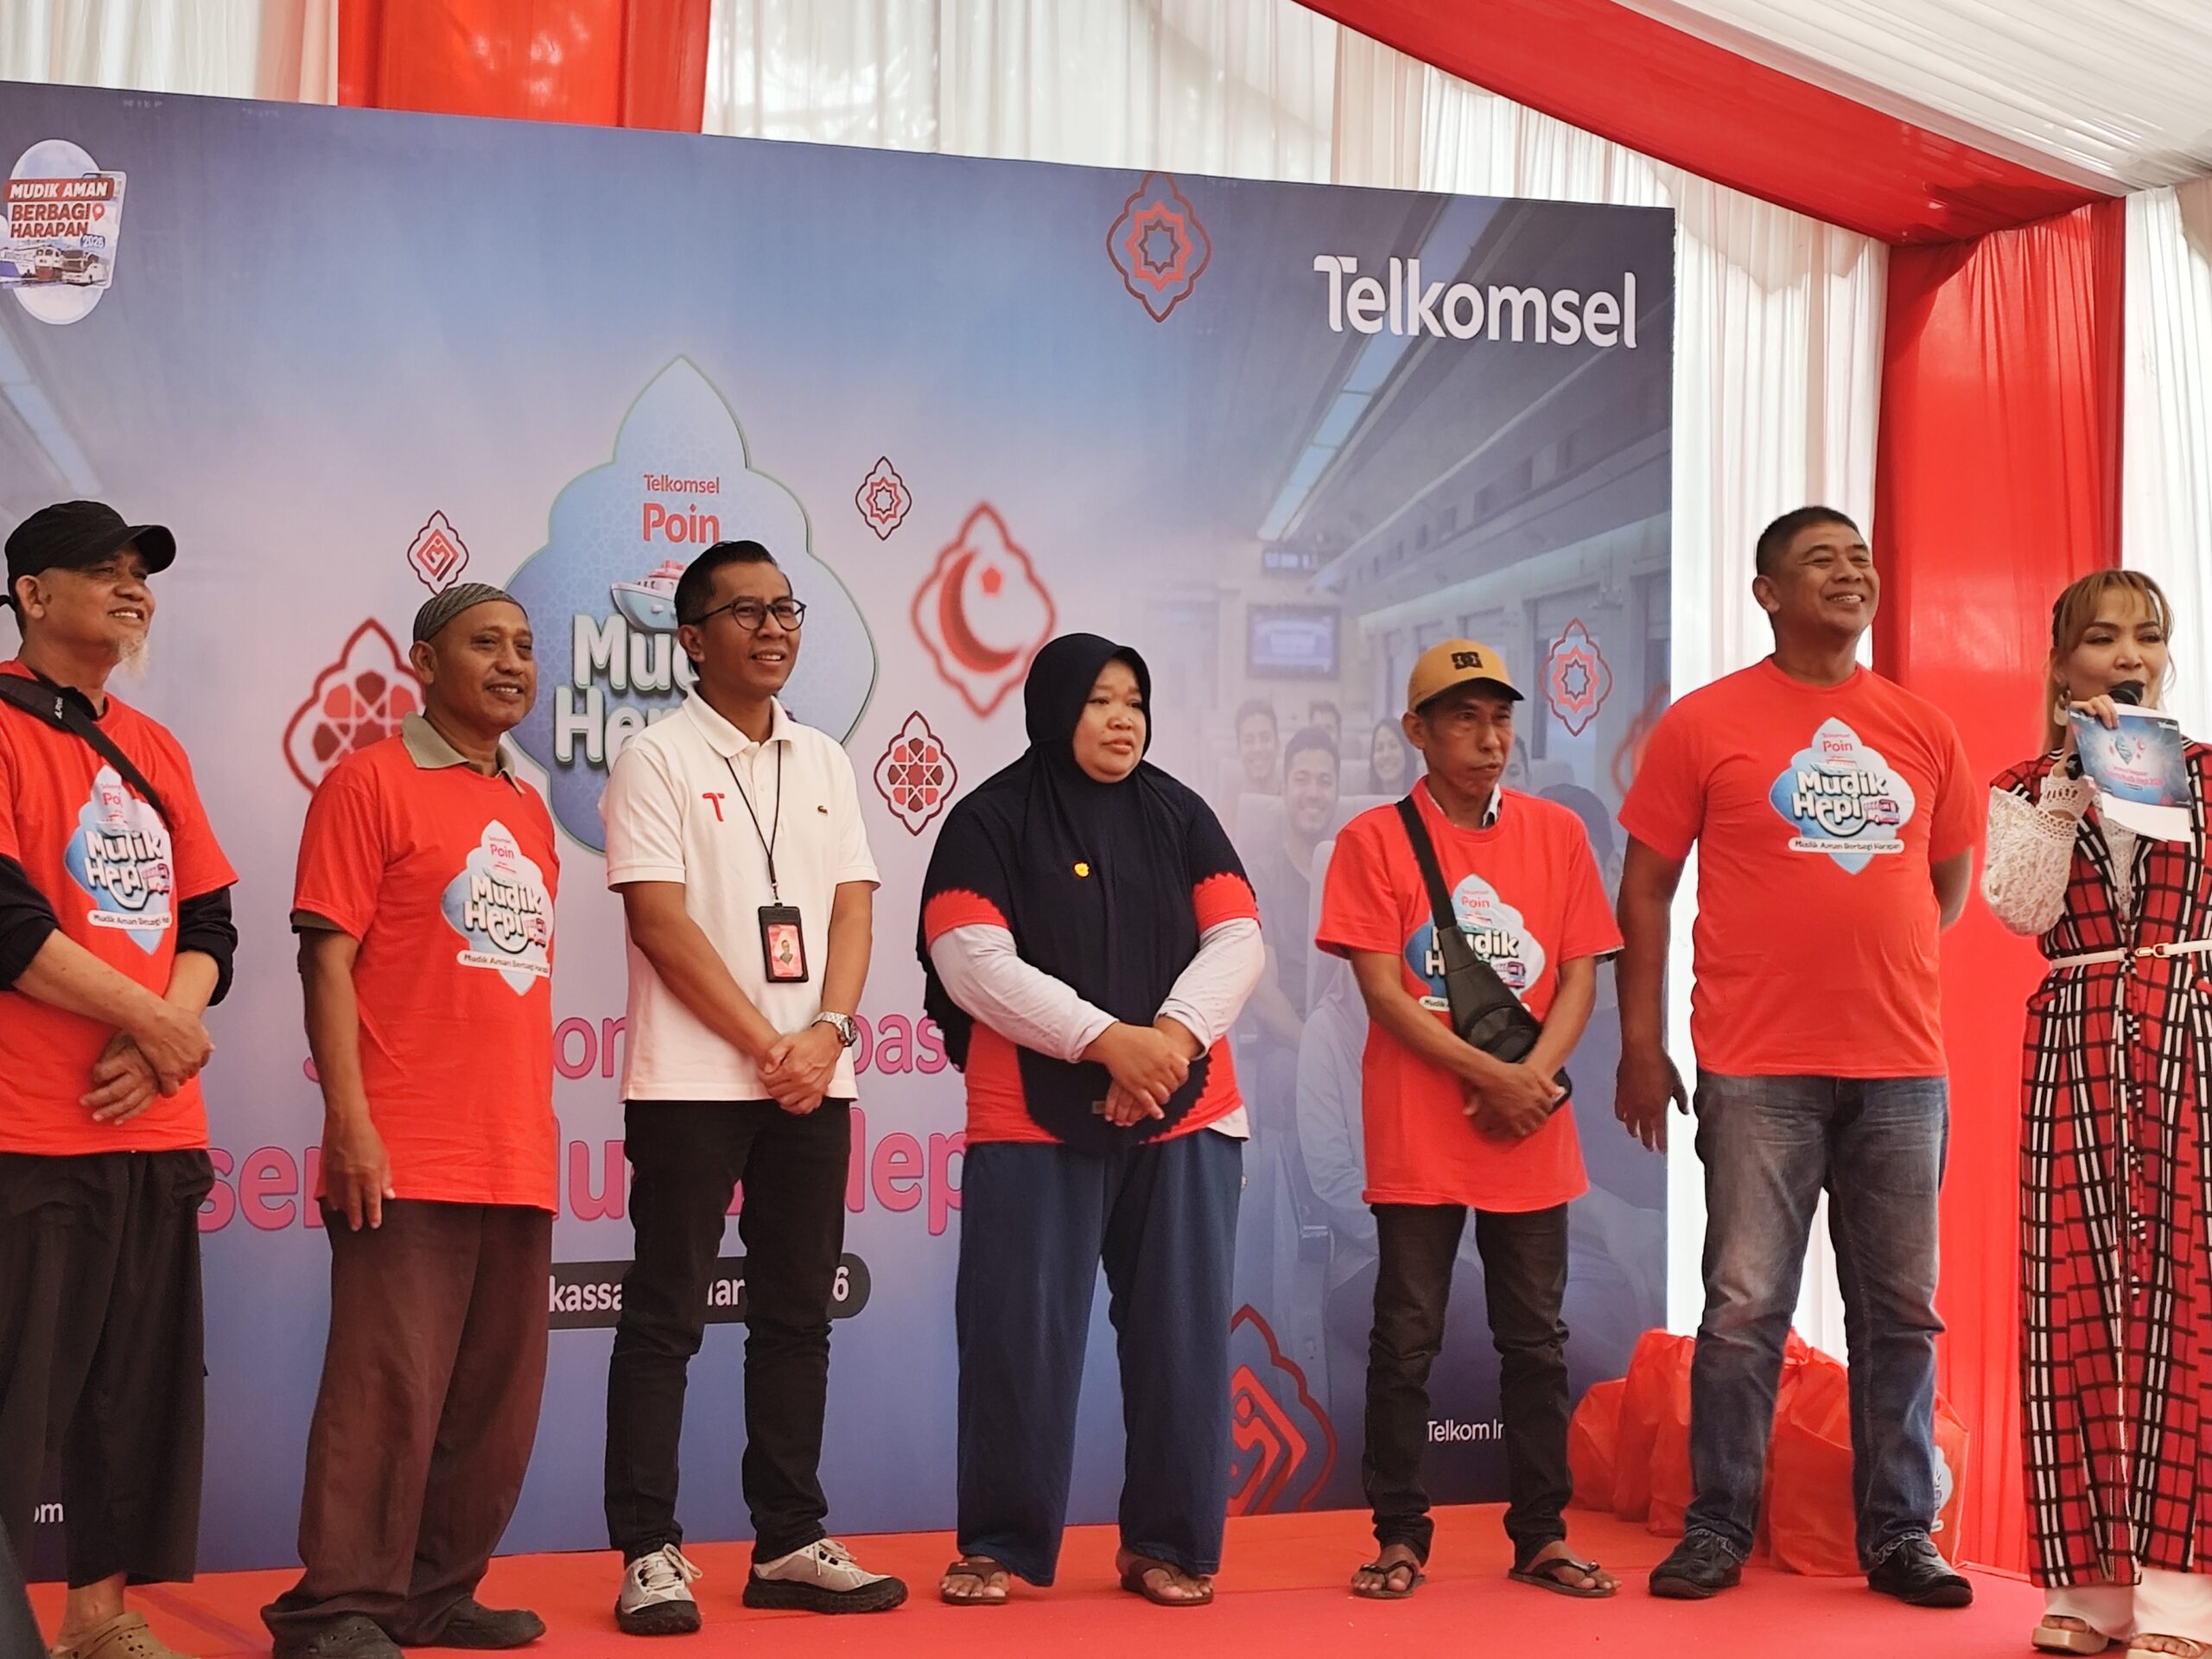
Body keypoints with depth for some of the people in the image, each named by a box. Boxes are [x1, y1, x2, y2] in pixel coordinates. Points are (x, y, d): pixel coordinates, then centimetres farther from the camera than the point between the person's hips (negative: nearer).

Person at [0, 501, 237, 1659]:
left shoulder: (156, 751, 17)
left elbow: (208, 921, 14)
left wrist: (171, 1032, -5)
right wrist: (152, 1022, -11)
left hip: (156, 1126, 7)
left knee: (143, 1380, 10)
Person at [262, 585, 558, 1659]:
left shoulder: (528, 812, 17)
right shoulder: (372, 783, -2)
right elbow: (328, 960, -8)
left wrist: (538, 1130, 17)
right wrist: (350, 1124, -15)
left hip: (517, 1158, 7)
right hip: (408, 1160, -7)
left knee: (497, 1396, 9)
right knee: (389, 1389, -7)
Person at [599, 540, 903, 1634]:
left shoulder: (824, 762, 13)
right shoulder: (658, 759, -4)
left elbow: (851, 910, 8)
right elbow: (662, 923, -11)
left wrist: (827, 1033, -9)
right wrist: (765, 1047, -13)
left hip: (813, 1079, 6)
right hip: (692, 1080, -5)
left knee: (797, 1317, 9)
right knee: (665, 1319, -1)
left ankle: (789, 1542, 17)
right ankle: (650, 1553, 4)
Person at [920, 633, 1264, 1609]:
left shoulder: (1180, 816, 11)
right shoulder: (989, 821, 0)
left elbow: (1237, 942, 3)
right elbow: (973, 963, -11)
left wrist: (1171, 1037, -14)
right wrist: (1108, 1040, -18)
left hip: (1184, 1116, 3)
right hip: (1034, 1120, -3)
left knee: (1179, 1332, 2)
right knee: (1019, 1334, -3)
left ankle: (1168, 1545, 11)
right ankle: (1002, 1546, 8)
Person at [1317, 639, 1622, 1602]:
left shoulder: (1556, 834, 7)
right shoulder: (1375, 839, -2)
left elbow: (1580, 975, 5)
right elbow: (1381, 990, -7)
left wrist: (1536, 1074, -12)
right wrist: (1490, 1075, -14)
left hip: (1532, 1136, 3)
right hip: (1417, 1133, -3)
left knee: (1536, 1337, 8)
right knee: (1407, 1336, 3)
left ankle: (1541, 1533, 17)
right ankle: (1401, 1533, 12)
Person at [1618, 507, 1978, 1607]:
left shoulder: (1924, 730, 9)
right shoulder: (1704, 724, 0)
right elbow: (1646, 889, 2)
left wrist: (1876, 964, 9)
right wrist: (1641, 1044, -2)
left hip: (1904, 1070, 3)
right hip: (1758, 1071, -3)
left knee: (1901, 1313, 7)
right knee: (1745, 1312, -1)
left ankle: (1898, 1536, 17)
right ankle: (1717, 1530, 11)